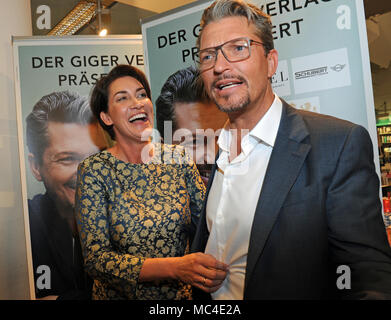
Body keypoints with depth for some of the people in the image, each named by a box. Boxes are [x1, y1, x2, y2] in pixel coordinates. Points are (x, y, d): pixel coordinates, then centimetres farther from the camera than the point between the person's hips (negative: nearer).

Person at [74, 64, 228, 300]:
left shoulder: (178, 158, -8)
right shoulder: (95, 171, -15)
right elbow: (96, 259, -20)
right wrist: (176, 267, -31)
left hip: (181, 293, 2)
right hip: (119, 294, -2)